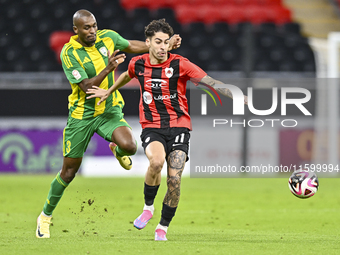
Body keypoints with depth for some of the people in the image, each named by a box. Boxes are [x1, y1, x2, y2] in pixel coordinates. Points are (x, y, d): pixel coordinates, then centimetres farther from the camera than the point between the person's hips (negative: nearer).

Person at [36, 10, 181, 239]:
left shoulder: (108, 37, -6)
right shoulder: (69, 53, -17)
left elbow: (132, 46, 15)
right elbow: (86, 86, -23)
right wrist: (108, 68, -36)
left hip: (110, 111, 2)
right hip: (82, 115, -2)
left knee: (129, 146, -27)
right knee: (69, 171, 2)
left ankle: (118, 151, 12)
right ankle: (46, 216, 22)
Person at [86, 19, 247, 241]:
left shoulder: (180, 64, -6)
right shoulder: (138, 64, 4)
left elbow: (211, 82, -10)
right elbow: (128, 75, 29)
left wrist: (238, 97, -20)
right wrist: (109, 92, 41)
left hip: (178, 127, -1)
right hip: (151, 127, 1)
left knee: (174, 180, -12)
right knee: (156, 161, -31)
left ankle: (163, 227, 9)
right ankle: (148, 206, -5)